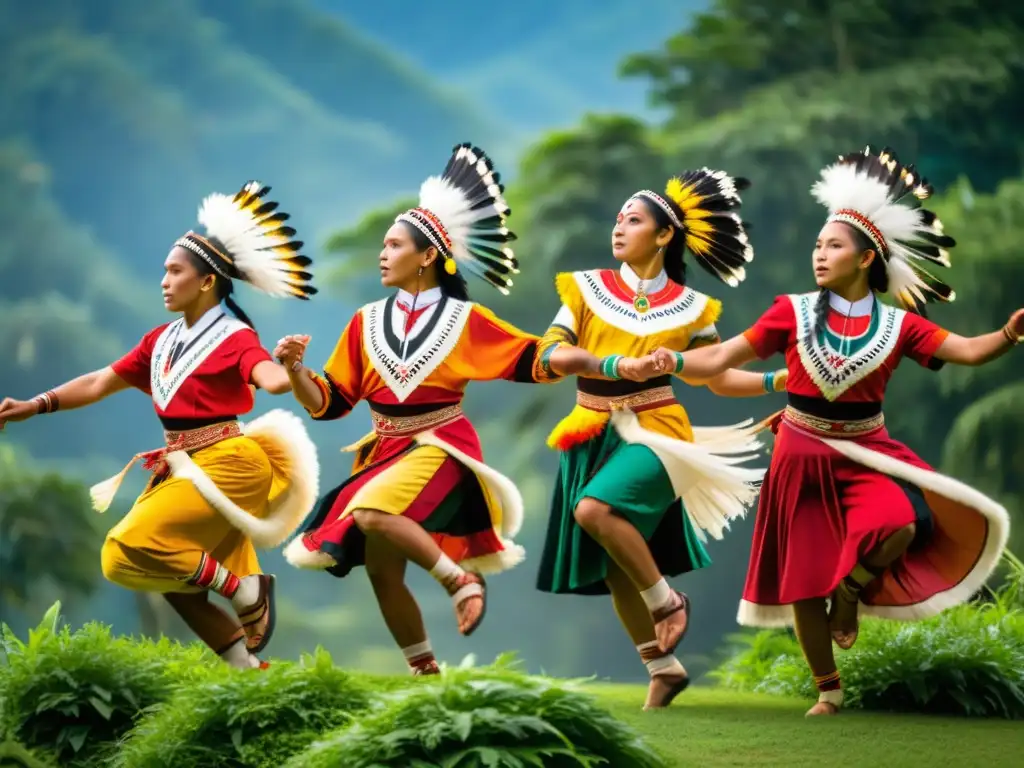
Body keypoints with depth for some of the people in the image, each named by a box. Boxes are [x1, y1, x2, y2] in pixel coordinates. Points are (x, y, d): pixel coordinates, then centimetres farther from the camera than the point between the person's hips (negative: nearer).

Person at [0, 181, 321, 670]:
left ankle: (244, 588, -9)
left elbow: (270, 378, -31)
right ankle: (249, 671, 16)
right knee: (179, 583, 7)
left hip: (226, 465, -8)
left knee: (128, 549, -20)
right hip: (182, 467, 8)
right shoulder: (162, 341, 9)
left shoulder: (234, 338, -11)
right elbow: (102, 382, 15)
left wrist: (283, 370, -55)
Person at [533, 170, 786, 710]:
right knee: (614, 570, 5)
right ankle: (664, 668, 21)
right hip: (594, 437, 4)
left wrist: (783, 380, -7)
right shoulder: (587, 288, 4)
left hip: (653, 432, -3)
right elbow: (550, 353, -9)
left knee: (595, 509, -31)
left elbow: (721, 379, 6)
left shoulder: (688, 307, 2)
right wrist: (612, 365, -24)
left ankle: (666, 600, -11)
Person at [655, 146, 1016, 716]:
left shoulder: (898, 324, -2)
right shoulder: (794, 312, -3)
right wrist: (675, 360, -20)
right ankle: (828, 690, 22)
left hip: (865, 452, -1)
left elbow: (969, 351, -9)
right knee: (804, 580, 4)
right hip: (803, 455, 1)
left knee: (898, 526, -32)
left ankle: (853, 588, 2)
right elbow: (724, 358, -3)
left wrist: (1011, 332, -27)